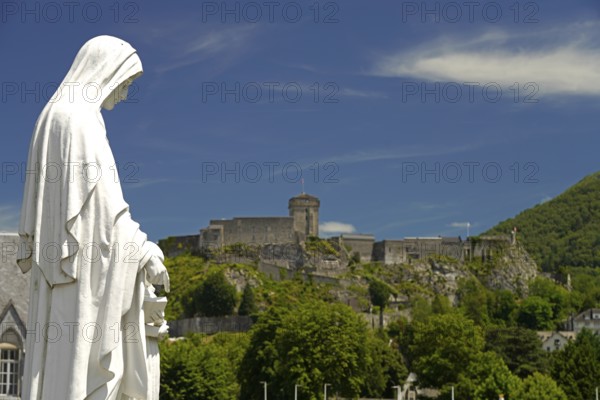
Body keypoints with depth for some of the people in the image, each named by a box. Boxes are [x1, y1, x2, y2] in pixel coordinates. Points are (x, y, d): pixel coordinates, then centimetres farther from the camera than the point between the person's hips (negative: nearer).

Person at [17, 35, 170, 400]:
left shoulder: (59, 114, 19)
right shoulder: (80, 117, -11)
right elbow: (101, 197, -17)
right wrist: (144, 250, -13)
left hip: (65, 257, 10)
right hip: (83, 260, -10)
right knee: (79, 354, -8)